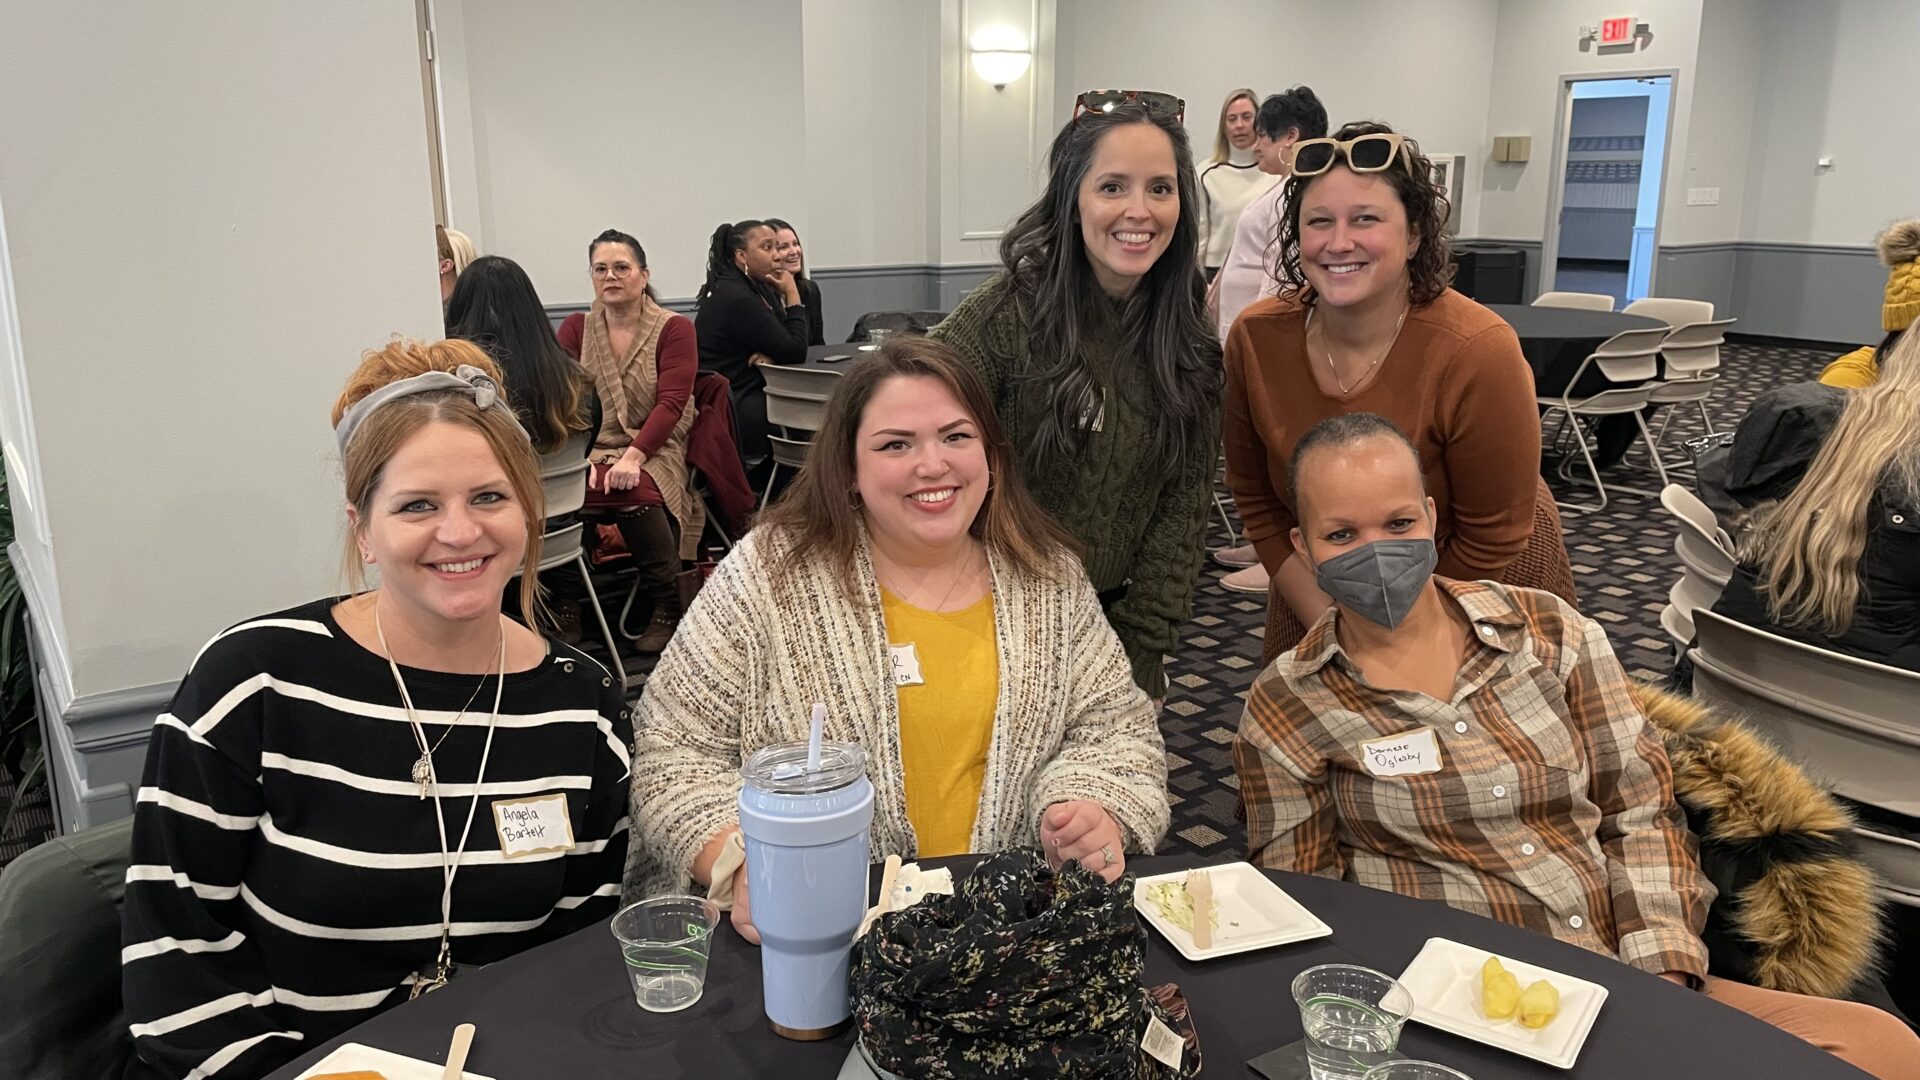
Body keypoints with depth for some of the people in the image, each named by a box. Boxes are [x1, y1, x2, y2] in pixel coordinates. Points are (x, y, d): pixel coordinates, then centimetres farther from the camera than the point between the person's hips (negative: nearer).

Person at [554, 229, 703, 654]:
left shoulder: (675, 329, 4)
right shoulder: (575, 328, 12)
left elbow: (670, 403, -9)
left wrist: (632, 456, -23)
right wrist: (578, 458, -18)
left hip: (654, 453, -2)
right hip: (590, 450, 2)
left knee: (636, 487, -35)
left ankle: (668, 612, -19)